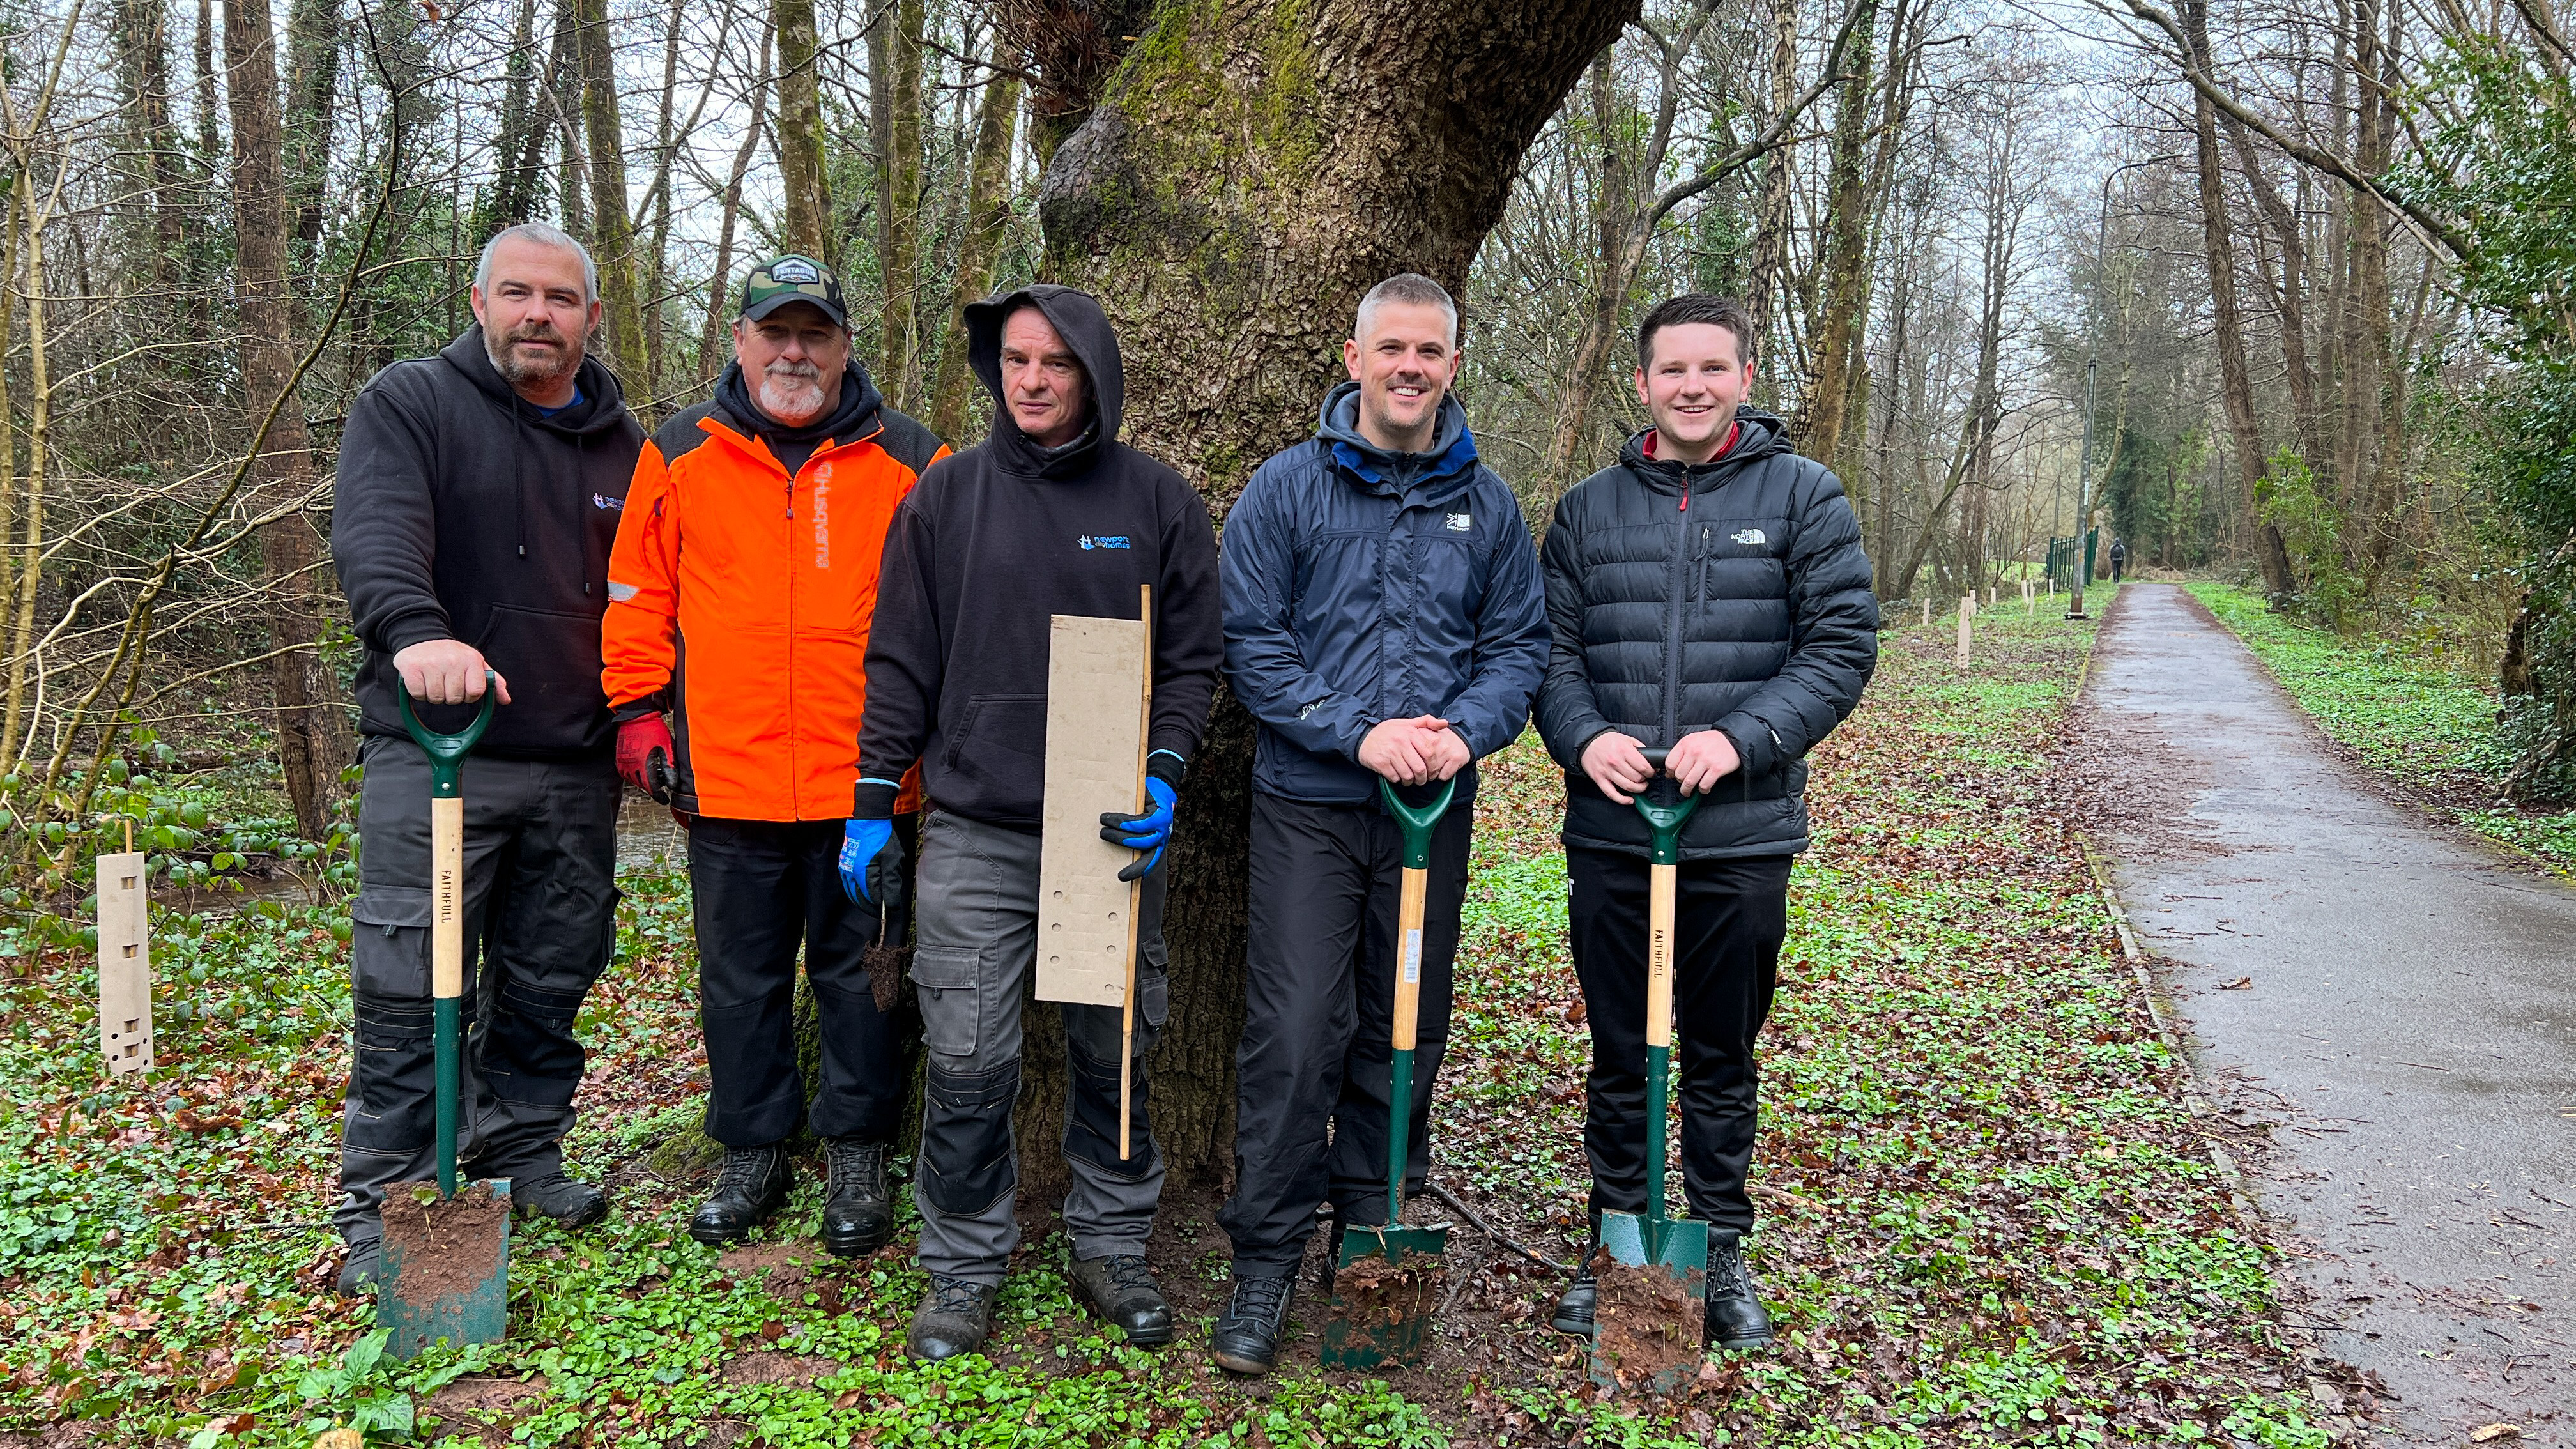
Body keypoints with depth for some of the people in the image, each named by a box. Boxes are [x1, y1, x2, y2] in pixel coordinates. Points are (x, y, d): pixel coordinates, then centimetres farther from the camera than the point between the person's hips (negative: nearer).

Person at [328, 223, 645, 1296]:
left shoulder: (622, 444, 13)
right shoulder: (408, 404, 0)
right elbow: (375, 534, -18)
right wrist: (415, 633, -37)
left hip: (577, 769, 4)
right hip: (431, 756, -4)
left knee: (551, 981, 12)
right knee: (409, 986, -3)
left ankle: (520, 1151, 29)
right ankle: (382, 1207, 9)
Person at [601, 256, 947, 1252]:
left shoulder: (910, 462, 2)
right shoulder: (679, 457, 6)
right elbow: (639, 594, 11)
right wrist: (639, 714, 4)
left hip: (865, 780, -1)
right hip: (727, 780, 2)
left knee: (860, 973, 9)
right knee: (741, 975, 12)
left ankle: (858, 1152, 24)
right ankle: (753, 1150, 28)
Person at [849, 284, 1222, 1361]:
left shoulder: (1159, 502, 5)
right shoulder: (946, 496, 5)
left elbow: (1191, 659, 6)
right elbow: (901, 662, 8)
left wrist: (1162, 775, -9)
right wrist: (872, 804, 5)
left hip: (1114, 831, 1)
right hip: (974, 835, 0)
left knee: (1115, 1055, 10)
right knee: (968, 1066, 1)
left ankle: (1112, 1243, 28)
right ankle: (964, 1268, 19)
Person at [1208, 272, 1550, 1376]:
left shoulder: (1487, 502, 8)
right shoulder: (1286, 489, -1)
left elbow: (1519, 644, 9)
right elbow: (1251, 641, -5)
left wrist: (1464, 731, -11)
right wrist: (1359, 733, -16)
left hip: (1434, 810, 3)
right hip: (1309, 804, -3)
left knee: (1406, 1032, 12)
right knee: (1294, 1036, -5)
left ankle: (1374, 1234, 29)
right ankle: (1265, 1262, 9)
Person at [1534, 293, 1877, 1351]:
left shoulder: (1801, 496, 1)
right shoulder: (1589, 509, 8)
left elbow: (1844, 645, -4)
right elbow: (1551, 649, 8)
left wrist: (1743, 737, -18)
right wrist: (1583, 737, -12)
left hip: (1743, 838, -2)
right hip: (1610, 835, 2)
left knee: (1723, 1061, 12)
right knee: (1618, 1057, 13)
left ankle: (1721, 1255, 29)